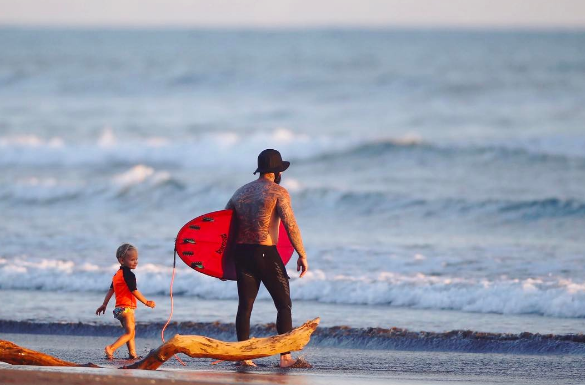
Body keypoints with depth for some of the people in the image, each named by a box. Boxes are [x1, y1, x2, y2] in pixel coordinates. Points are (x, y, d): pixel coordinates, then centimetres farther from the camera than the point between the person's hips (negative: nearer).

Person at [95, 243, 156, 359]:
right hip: (127, 307, -10)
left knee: (131, 332, 16)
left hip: (119, 308, 10)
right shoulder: (129, 275, -13)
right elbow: (134, 291, -15)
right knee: (129, 332, -12)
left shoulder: (117, 274, 15)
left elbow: (111, 290, 18)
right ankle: (111, 348, -26)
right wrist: (146, 302, -8)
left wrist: (104, 304, 20)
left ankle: (132, 353, 12)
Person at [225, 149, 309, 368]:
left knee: (245, 306, 6)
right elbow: (290, 226, -13)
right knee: (284, 305, 2)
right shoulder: (278, 192, -5)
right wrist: (302, 255, -8)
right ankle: (285, 356, -4)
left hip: (241, 252, 5)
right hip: (266, 254, -5)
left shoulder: (242, 192, 14)